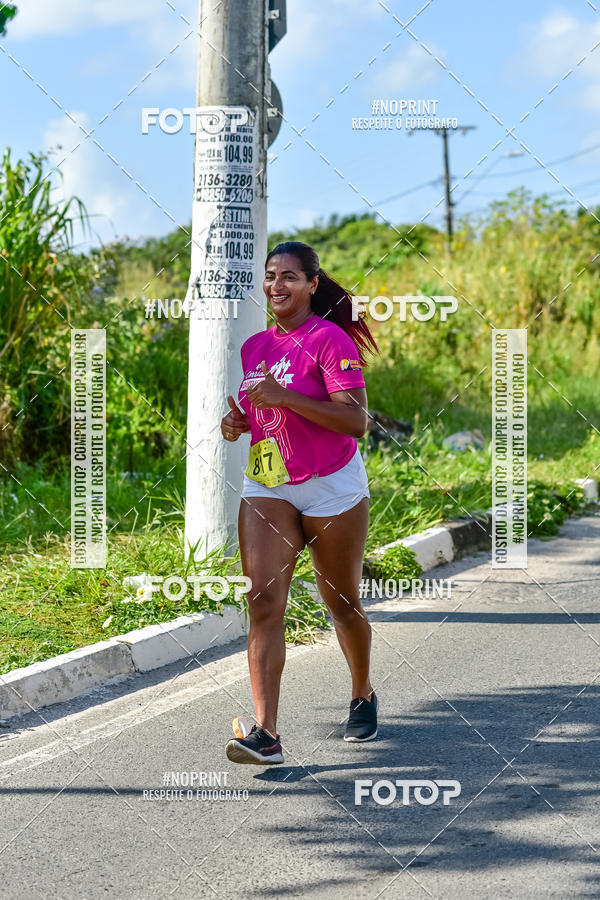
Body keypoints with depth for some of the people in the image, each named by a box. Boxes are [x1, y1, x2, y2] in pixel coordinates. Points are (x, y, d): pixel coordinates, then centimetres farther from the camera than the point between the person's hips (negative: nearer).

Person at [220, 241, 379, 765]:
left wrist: (285, 397, -28)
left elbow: (356, 420, -22)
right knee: (264, 599, -13)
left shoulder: (329, 339, -13)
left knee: (342, 602, 11)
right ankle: (265, 732, -21)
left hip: (332, 489, -5)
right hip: (267, 487, 5)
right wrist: (238, 422, 0)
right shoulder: (254, 347, 9)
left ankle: (363, 697, 39)